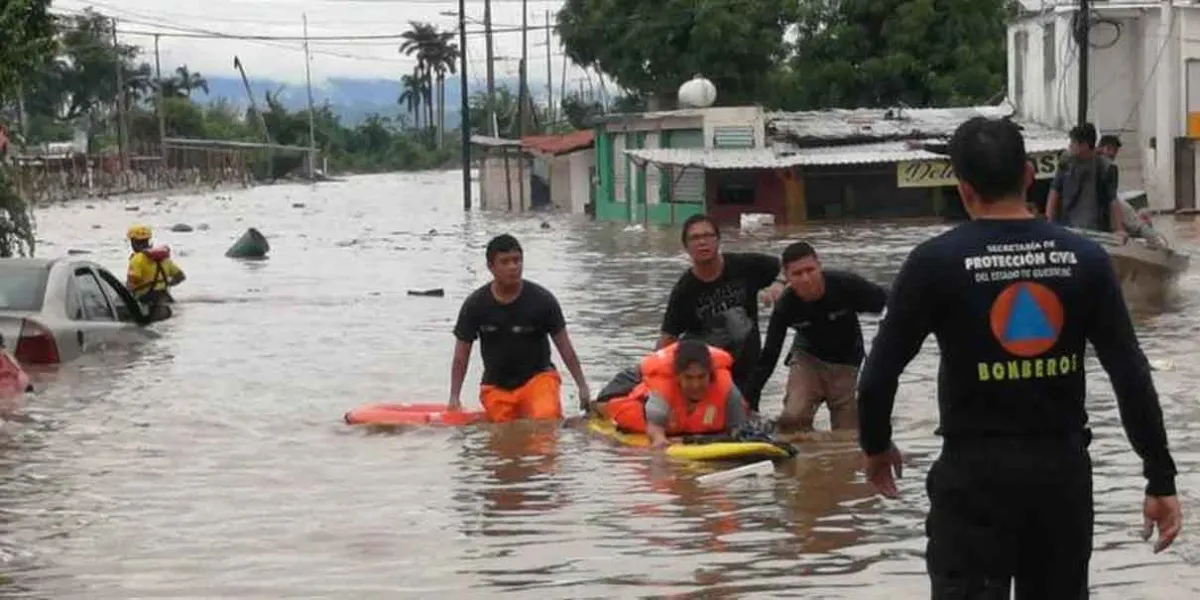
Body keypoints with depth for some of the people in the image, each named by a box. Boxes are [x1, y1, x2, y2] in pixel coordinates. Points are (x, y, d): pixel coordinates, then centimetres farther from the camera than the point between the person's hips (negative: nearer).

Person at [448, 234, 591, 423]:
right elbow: (461, 356, 0)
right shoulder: (475, 305, -4)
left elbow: (565, 347, -4)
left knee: (546, 420, -27)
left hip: (537, 376, -2)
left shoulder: (542, 300, -7)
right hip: (496, 386, 2)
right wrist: (454, 398, -8)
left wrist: (582, 386, -9)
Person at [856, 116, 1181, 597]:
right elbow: (1132, 376, -2)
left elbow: (879, 375, -5)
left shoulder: (935, 263, -8)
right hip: (1062, 470, 3)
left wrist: (876, 447, 14)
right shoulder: (1084, 258, -1)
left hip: (975, 473, -3)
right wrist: (1161, 480, 4)